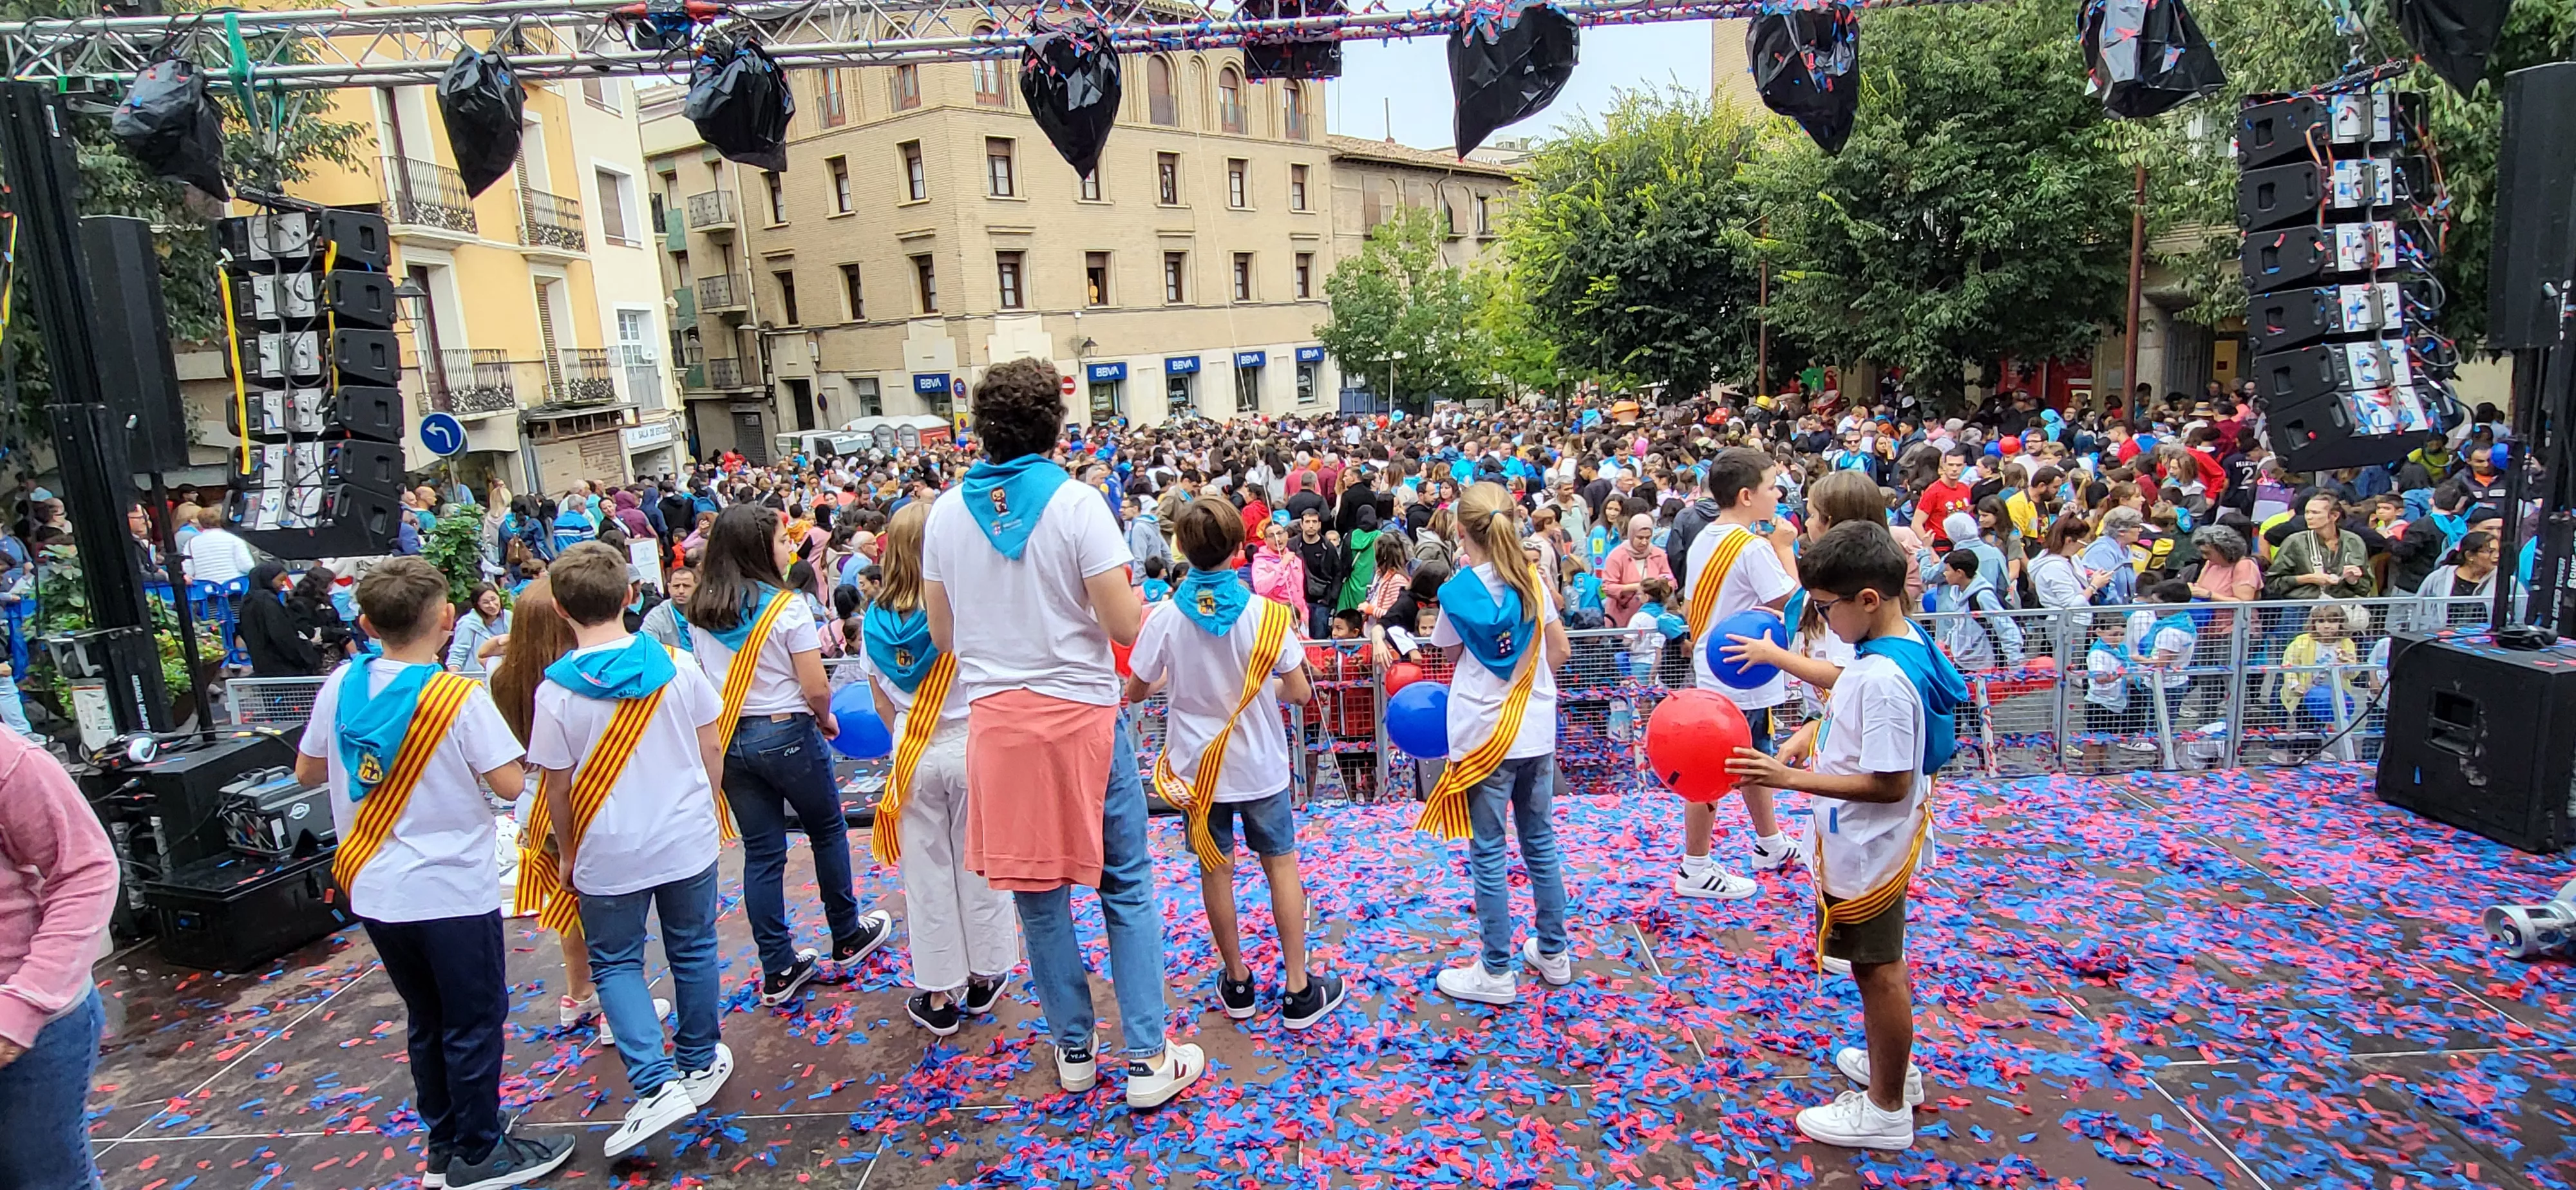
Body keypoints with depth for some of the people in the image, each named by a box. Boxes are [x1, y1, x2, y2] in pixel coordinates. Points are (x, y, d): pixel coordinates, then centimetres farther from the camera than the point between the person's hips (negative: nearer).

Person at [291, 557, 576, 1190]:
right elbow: (513, 782, -18)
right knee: (476, 1023, 8)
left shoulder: (341, 686, -2)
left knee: (428, 1020, 20)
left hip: (372, 890, 6)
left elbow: (306, 771, 11)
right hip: (452, 891, -6)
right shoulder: (459, 698, -19)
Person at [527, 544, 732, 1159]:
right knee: (693, 951, 18)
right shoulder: (676, 666, -9)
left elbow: (556, 786, -7)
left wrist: (568, 853, 8)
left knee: (616, 963, 14)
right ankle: (699, 1063, 34)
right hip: (687, 840, 2)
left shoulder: (556, 691, -14)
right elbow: (711, 749, -2)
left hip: (609, 854, -2)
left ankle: (656, 1084, 1)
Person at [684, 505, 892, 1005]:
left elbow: (705, 680, 11)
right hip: (785, 734, -5)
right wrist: (825, 718, 4)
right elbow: (815, 688, -15)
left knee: (762, 851, 11)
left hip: (727, 737, 5)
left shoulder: (698, 612, 3)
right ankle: (847, 935, 30)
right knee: (828, 831, 16)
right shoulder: (786, 606, -15)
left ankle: (778, 971, 16)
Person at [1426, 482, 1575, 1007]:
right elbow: (1560, 651, 6)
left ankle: (1496, 972, 13)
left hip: (1484, 735, -5)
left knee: (1489, 854, 5)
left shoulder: (1458, 591, -11)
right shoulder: (1532, 579, 0)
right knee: (1541, 842, 17)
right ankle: (1553, 953, 29)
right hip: (1536, 730, 5)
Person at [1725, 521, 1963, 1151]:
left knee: (1876, 969, 7)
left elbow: (1890, 783, -30)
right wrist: (1811, 732, 0)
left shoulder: (1882, 679, -31)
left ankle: (1887, 1109, 25)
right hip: (1875, 842, 10)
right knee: (1882, 962, 26)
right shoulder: (1905, 646, 0)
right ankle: (1894, 1065, 46)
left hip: (1865, 849, -10)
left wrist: (1791, 778, -29)